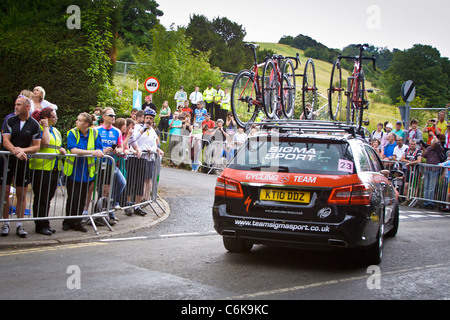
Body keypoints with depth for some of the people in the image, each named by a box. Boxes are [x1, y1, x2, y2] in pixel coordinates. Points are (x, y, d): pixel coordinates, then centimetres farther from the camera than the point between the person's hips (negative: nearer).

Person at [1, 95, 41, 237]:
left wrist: (22, 150, -17)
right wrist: (15, 150, -26)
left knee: (22, 194, 2)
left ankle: (19, 225, 11)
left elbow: (37, 146, 0)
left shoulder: (34, 125, 1)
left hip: (23, 162, 0)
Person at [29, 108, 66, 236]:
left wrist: (62, 150, -1)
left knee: (48, 197, 12)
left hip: (55, 169, 7)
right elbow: (45, 142, -23)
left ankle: (45, 224, 20)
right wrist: (45, 127, -12)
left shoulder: (56, 131, 18)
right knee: (41, 198, -1)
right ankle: (40, 225, 5)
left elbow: (59, 146, 22)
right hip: (41, 169, -7)